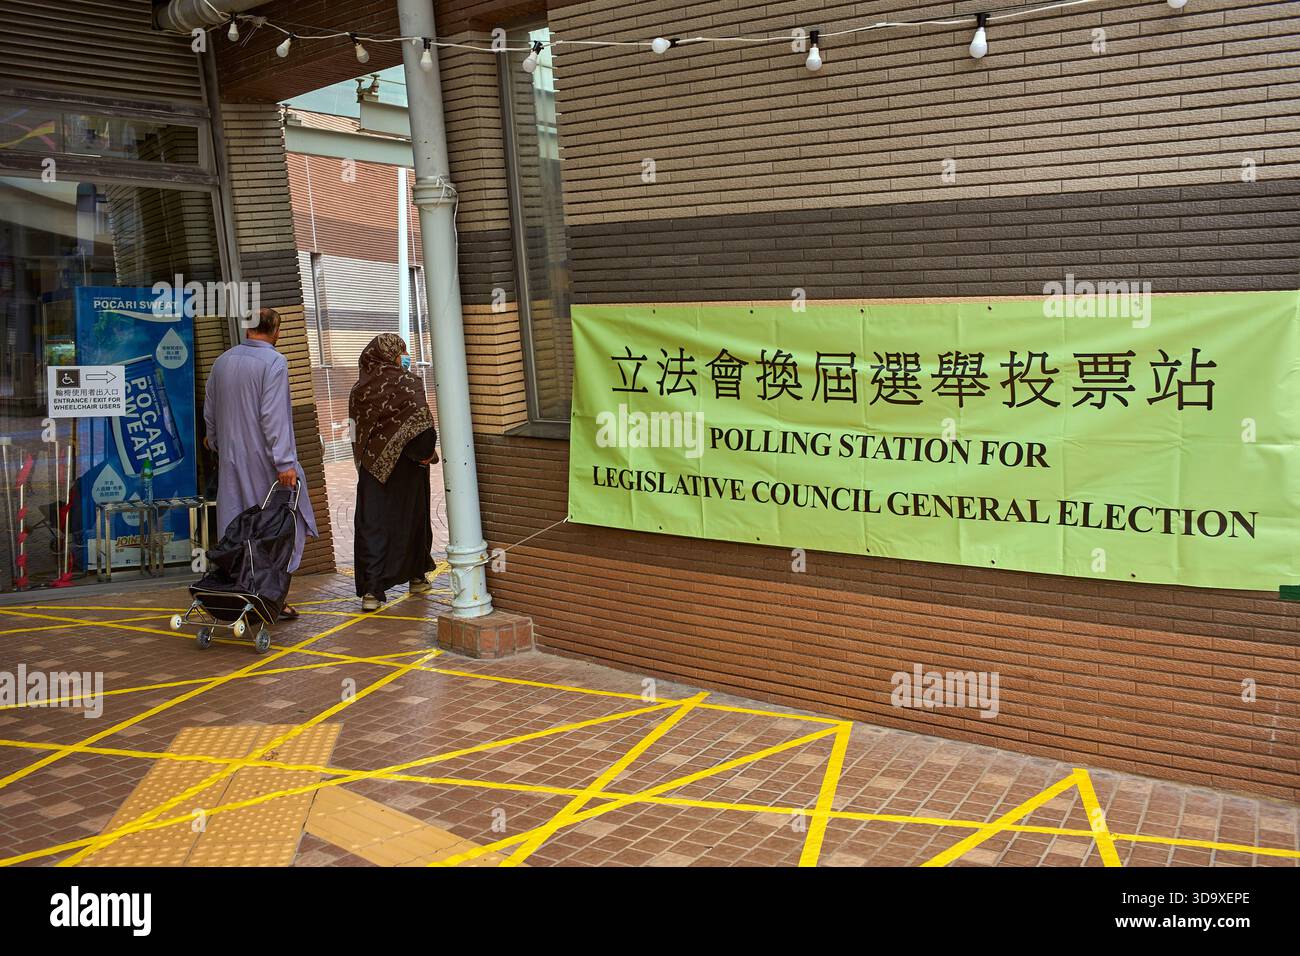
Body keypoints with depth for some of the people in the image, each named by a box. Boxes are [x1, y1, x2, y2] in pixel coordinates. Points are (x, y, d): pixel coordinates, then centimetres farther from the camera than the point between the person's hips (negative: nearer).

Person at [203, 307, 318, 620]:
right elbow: (273, 415, -18)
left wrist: (218, 446, 30)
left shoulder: (222, 361, 10)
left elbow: (209, 412, 17)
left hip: (231, 460, 6)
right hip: (264, 461, -6)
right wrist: (284, 462, -19)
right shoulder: (274, 362, -10)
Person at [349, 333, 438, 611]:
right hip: (405, 464, -3)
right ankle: (417, 577, 27)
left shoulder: (359, 388, 4)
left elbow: (355, 430, 9)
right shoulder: (407, 382, -9)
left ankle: (371, 590, -8)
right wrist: (426, 453, -6)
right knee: (411, 518, 14)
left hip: (371, 466, 3)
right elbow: (422, 422, -18)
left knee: (371, 525, 1)